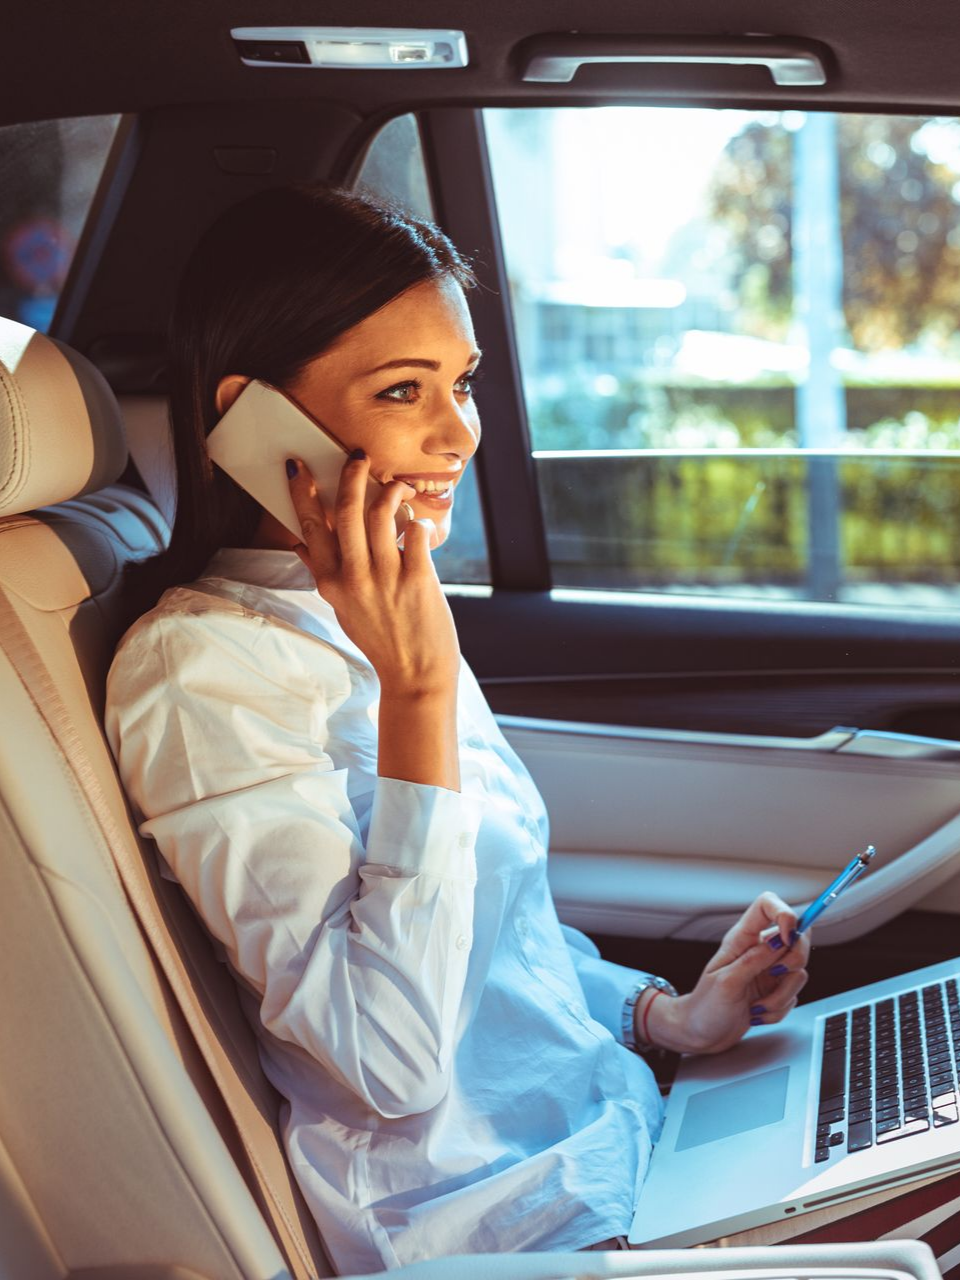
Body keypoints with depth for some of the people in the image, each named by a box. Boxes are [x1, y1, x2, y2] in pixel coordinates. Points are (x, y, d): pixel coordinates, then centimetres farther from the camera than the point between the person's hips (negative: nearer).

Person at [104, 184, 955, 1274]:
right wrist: (418, 691, -27)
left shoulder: (366, 619, 8)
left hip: (612, 1129, 8)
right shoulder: (203, 668, -19)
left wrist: (668, 1015, 3)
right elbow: (396, 1061, -26)